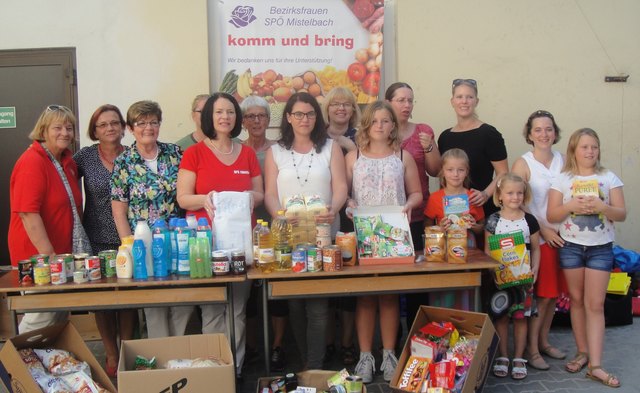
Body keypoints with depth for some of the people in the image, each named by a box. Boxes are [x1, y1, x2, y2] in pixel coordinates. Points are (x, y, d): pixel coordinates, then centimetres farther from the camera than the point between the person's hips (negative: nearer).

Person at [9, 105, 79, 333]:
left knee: (60, 318, 17)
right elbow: (28, 213, -22)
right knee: (40, 320, -1)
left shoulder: (68, 162, 8)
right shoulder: (32, 162, -16)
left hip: (64, 253, 8)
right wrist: (48, 254, -25)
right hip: (38, 256, -8)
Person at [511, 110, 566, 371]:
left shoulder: (562, 161, 7)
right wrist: (544, 231, -13)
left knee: (554, 293, 11)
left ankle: (544, 341, 28)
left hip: (560, 236, 5)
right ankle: (531, 349, 12)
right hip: (536, 238, -5)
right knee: (541, 295, -3)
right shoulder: (523, 164, -8)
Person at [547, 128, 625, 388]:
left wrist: (601, 206, -22)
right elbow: (551, 216, -2)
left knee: (595, 304, -2)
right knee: (576, 300, 9)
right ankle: (582, 352, 24)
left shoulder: (609, 178, 1)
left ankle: (595, 365, -1)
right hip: (571, 246, 1)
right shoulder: (562, 179, 0)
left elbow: (622, 214, -2)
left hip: (601, 248, 0)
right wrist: (571, 206, -21)